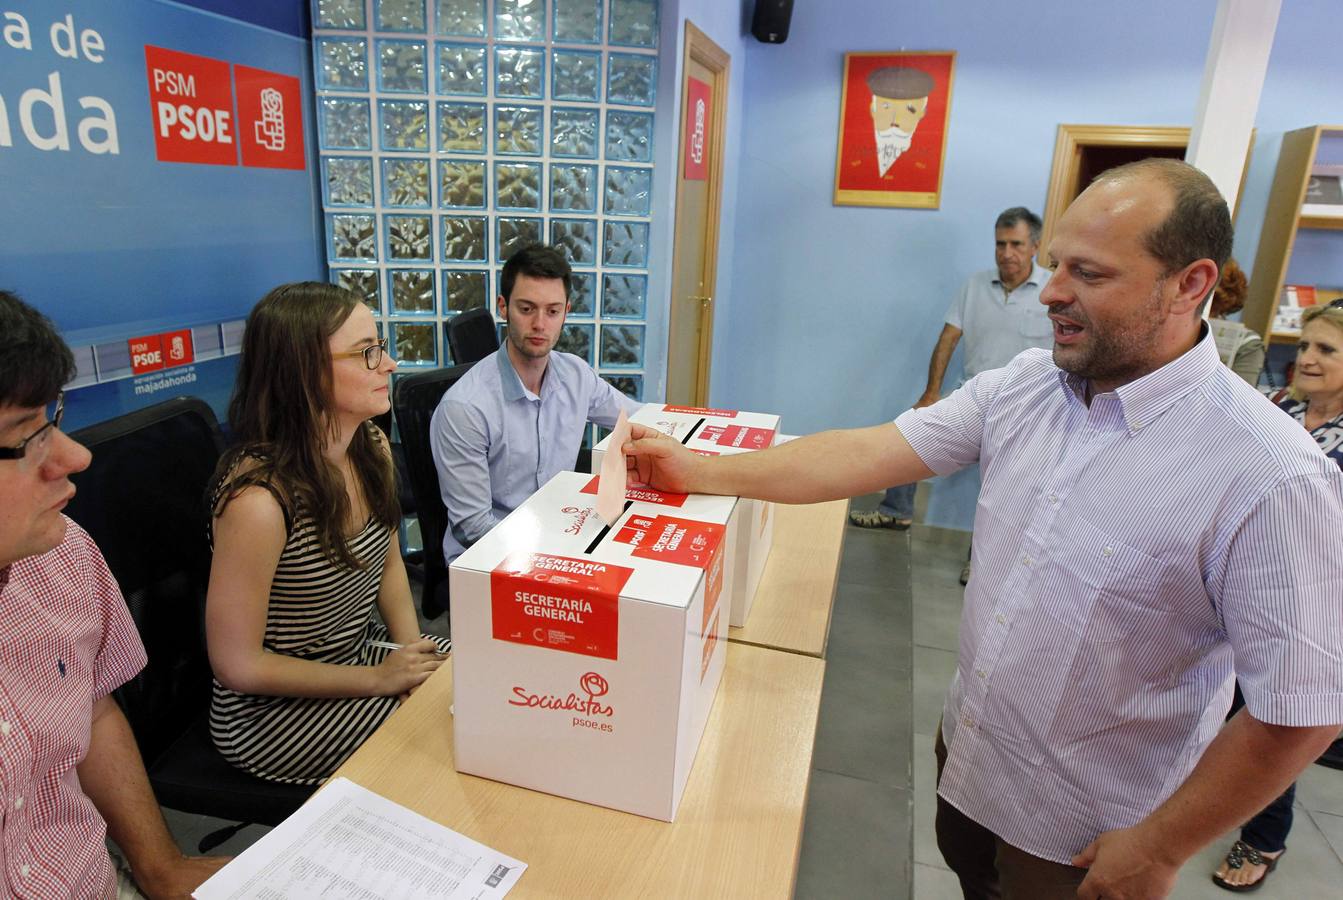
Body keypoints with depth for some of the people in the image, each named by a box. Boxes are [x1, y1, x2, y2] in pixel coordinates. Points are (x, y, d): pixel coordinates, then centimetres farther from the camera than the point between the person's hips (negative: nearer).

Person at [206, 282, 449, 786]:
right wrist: (379, 678, -17)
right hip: (269, 711, -7)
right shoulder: (260, 497, -30)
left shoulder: (372, 447, -6)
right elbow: (236, 665, -21)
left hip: (360, 649, 7)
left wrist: (412, 650, -5)